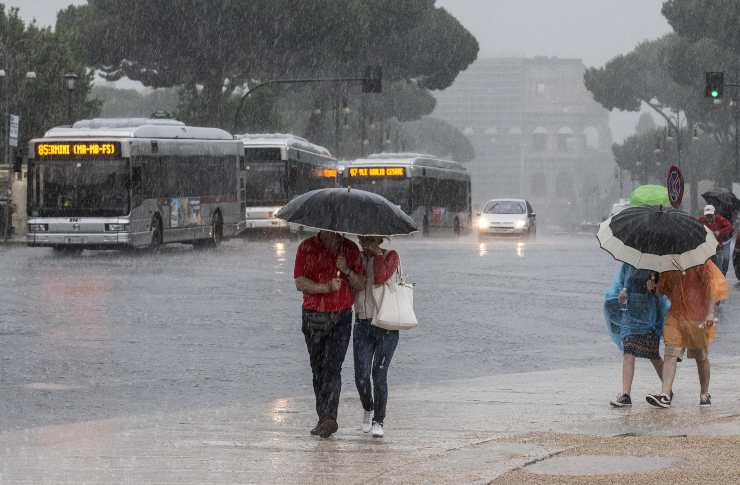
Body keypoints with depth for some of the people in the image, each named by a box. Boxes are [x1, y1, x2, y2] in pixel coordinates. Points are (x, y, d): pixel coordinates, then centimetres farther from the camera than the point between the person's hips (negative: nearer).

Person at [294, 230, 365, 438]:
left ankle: (329, 418, -18)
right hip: (313, 317, 1)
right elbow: (300, 282, -7)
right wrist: (326, 288, -19)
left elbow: (360, 284, 6)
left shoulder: (350, 249, 5)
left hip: (342, 316, -1)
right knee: (318, 369, 7)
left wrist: (347, 272, -14)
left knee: (333, 367, -13)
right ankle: (324, 418, 15)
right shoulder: (306, 248, 1)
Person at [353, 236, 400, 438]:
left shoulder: (390, 256, 0)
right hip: (363, 325, 3)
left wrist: (376, 252, -11)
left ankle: (378, 421, 7)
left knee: (379, 374, -8)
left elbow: (381, 278, -18)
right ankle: (368, 409, 25)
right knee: (361, 376, -5)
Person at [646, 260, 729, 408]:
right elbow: (665, 288, 23)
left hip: (699, 318, -4)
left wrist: (710, 313, -23)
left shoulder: (701, 262, -8)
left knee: (701, 357, 10)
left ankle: (705, 394, 25)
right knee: (670, 354, -10)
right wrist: (654, 286, 0)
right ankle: (666, 395, -17)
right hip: (675, 316, 4)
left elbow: (714, 286, -13)